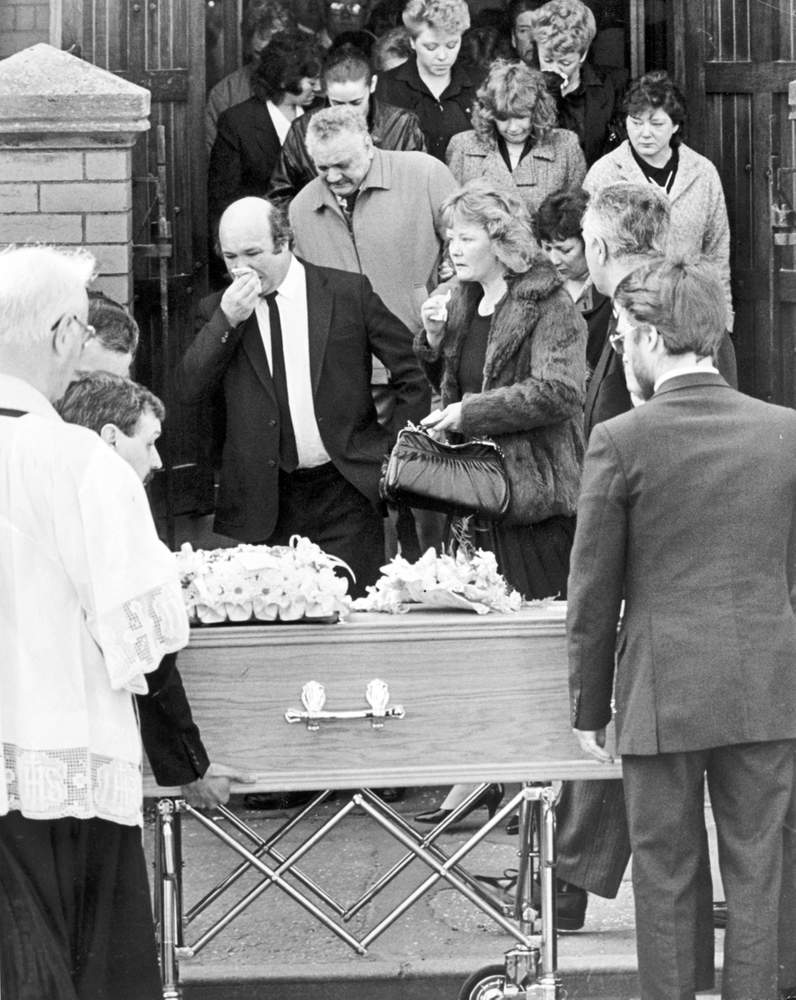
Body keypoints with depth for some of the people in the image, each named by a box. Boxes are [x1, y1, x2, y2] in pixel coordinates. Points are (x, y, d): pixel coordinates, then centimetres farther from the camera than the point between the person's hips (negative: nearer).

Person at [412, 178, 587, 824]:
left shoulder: (549, 307, -10)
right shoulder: (460, 301, 13)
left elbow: (557, 392, -20)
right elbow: (442, 385, 22)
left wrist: (470, 412, -19)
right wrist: (433, 339, 2)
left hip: (536, 492, -7)